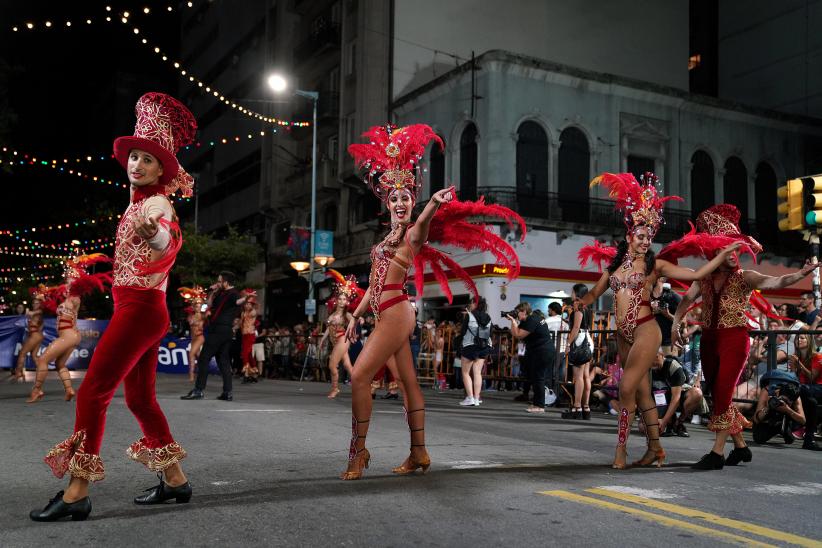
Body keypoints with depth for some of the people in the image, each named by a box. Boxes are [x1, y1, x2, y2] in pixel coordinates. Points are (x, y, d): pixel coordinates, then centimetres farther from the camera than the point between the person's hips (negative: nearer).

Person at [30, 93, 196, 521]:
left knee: (92, 391, -11)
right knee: (140, 397, 12)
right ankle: (174, 480, 20)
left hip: (139, 307, -10)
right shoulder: (139, 204, 14)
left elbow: (167, 239, -37)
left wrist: (154, 231, -57)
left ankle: (77, 492, -10)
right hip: (138, 308, 10)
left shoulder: (157, 203, -12)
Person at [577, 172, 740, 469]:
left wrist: (724, 253, -5)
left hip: (645, 330, -5)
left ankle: (621, 448, -4)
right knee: (641, 390, 9)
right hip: (623, 333, 5)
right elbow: (594, 294, 14)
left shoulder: (655, 264, 1)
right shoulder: (615, 263, 11)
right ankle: (655, 448, 17)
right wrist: (576, 303, -5)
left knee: (627, 388, -12)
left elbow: (696, 274, 0)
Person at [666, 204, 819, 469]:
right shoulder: (704, 279, 7)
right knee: (719, 395, 10)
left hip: (734, 339, -5)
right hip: (709, 340, 5)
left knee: (722, 395, -9)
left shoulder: (745, 278, -2)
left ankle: (717, 453, -4)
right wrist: (675, 325, -21)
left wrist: (800, 274, -33)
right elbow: (687, 300, -5)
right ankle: (740, 447, 23)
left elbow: (777, 281, -15)